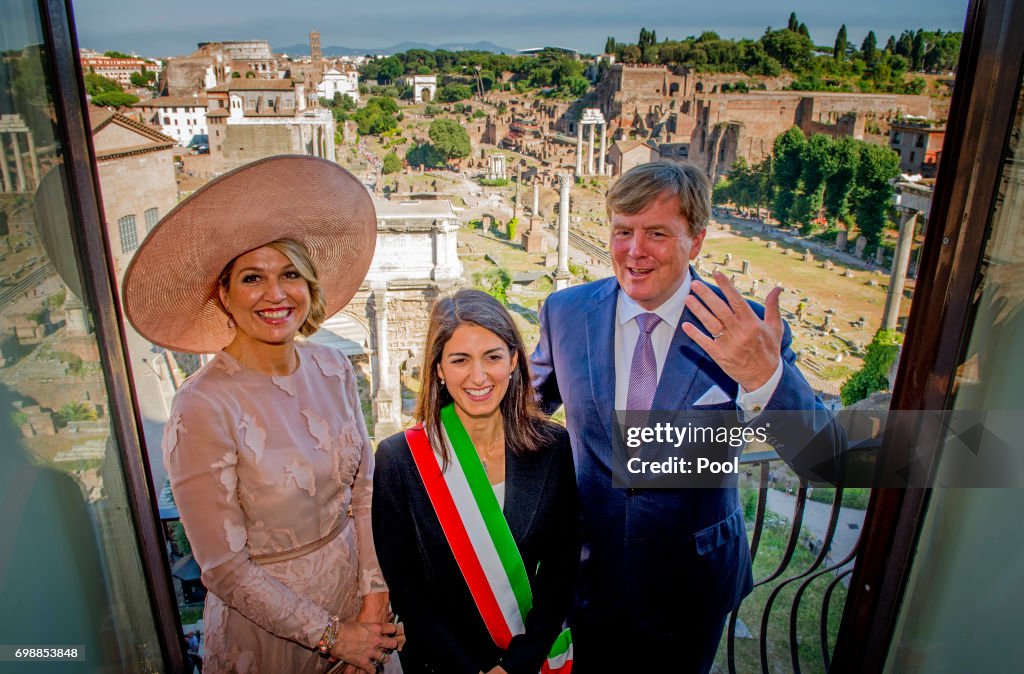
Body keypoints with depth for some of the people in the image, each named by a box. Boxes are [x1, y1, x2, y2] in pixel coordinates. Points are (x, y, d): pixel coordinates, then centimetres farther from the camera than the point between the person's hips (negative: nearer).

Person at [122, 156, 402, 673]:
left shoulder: (334, 370, -7)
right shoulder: (203, 408, -23)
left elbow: (363, 491, -1)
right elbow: (224, 567, -19)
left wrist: (375, 597, -8)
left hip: (352, 587, 4)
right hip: (265, 618, -4)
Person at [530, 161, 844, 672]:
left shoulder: (747, 329, -18)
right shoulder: (566, 311, -11)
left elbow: (821, 459, -23)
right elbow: (534, 399, 7)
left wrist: (765, 377, -41)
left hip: (692, 579, -1)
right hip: (590, 568, 1)